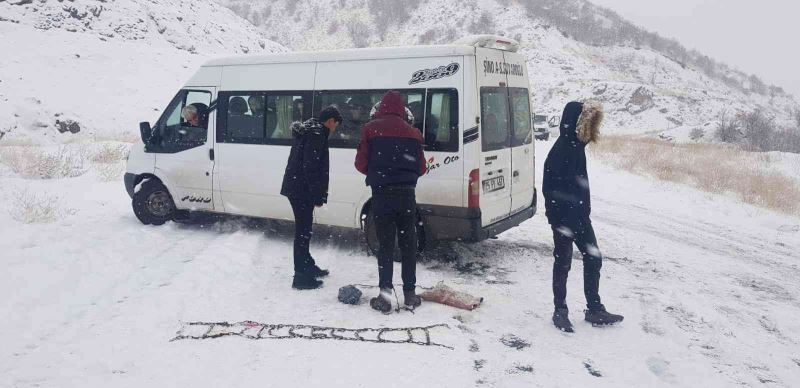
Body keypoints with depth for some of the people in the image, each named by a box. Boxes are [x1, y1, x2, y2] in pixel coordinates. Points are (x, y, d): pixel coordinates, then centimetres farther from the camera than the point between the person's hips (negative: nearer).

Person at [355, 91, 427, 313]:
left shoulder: (371, 129, -2)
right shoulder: (413, 133, 6)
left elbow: (361, 164, -2)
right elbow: (420, 168, 8)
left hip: (382, 194, -2)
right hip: (406, 194, 2)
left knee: (385, 245, 5)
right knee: (408, 245, 11)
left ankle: (385, 294, 1)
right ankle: (410, 294, 15)